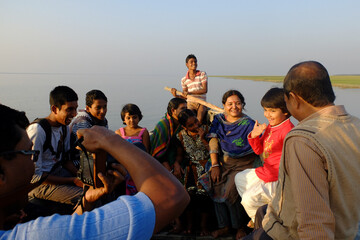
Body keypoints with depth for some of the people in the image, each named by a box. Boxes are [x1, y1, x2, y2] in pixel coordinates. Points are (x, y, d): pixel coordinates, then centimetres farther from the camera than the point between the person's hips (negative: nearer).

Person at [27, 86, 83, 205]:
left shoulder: (64, 127, 4)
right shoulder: (37, 130, -23)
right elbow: (34, 175, -21)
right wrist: (72, 181, -21)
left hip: (57, 172, 8)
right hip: (38, 183, -8)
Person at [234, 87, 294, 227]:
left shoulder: (288, 131, -23)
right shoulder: (269, 127, 4)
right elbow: (259, 150, 11)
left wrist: (271, 173, -24)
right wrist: (254, 136, -6)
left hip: (278, 179, -10)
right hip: (266, 171, 10)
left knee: (249, 198, -18)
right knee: (239, 178, 21)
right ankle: (257, 216, 26)